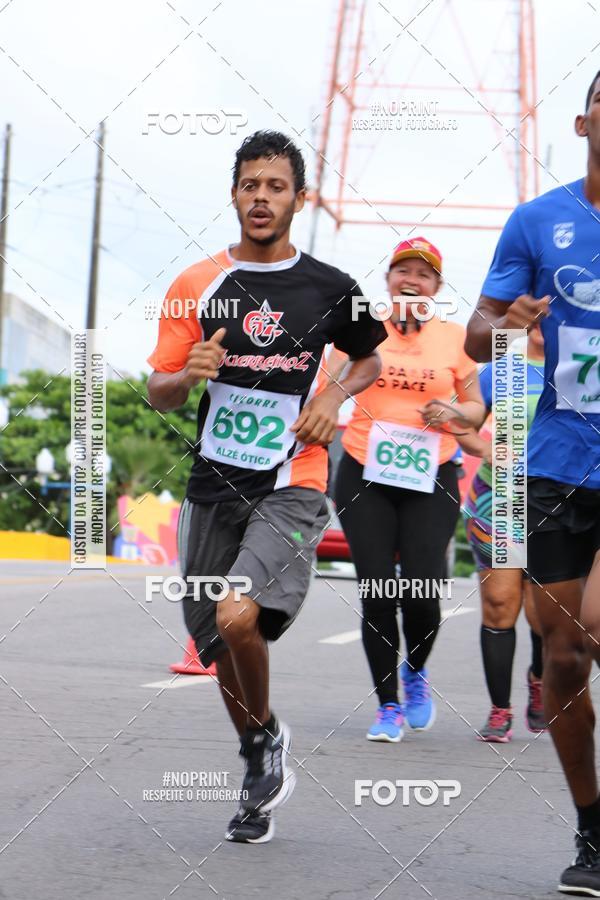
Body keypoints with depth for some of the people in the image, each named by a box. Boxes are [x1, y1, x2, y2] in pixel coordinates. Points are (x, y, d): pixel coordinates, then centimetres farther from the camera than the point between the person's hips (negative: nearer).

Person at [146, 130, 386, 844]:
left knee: (238, 617, -24)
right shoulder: (197, 285, 3)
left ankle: (268, 737, 4)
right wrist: (190, 373, -17)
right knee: (219, 648, 9)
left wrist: (333, 395, -1)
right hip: (214, 485, 3)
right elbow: (158, 393, 5)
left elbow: (369, 359, 19)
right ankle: (260, 774, 32)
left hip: (291, 486, -3)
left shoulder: (329, 288, 1)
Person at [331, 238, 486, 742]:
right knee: (377, 592, -4)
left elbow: (476, 411, 11)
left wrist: (453, 412, -8)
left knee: (421, 593, -10)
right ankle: (388, 706, 12)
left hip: (431, 479, 0)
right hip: (365, 476, 0)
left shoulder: (455, 337, 6)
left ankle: (416, 672, 22)